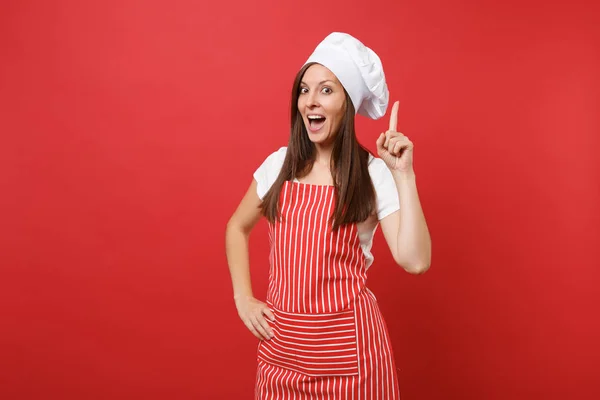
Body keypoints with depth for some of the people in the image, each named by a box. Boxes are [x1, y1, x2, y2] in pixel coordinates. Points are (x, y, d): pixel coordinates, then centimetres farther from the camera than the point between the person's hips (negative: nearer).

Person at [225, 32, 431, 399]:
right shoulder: (279, 164, 1)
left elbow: (415, 261, -19)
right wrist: (243, 299, 6)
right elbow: (237, 229, 15)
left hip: (348, 343, -3)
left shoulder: (374, 174, -9)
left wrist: (404, 173, -21)